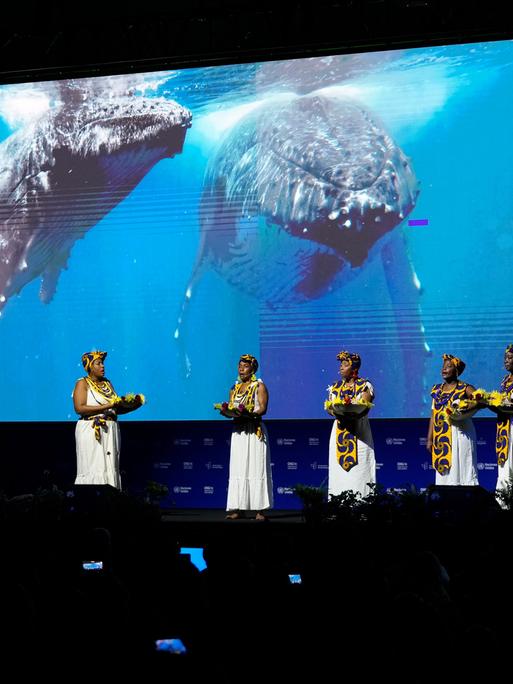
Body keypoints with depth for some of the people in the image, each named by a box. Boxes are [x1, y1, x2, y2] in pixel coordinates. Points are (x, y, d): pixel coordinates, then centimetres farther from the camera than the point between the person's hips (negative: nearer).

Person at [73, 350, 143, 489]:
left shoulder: (107, 383, 17)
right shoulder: (83, 383, 0)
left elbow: (117, 409, 16)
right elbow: (79, 408, -14)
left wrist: (133, 405, -2)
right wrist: (107, 406, -18)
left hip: (111, 431, 6)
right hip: (91, 432, -6)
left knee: (111, 469, 2)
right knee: (93, 470, -11)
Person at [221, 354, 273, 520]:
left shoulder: (259, 386, 2)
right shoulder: (234, 388, 17)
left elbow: (263, 408, -9)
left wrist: (249, 413, -25)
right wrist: (226, 411, -8)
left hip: (255, 430, -5)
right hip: (238, 431, 5)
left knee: (256, 468, -8)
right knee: (238, 469, 1)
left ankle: (260, 510, -9)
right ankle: (238, 508, 1)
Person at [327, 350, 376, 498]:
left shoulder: (365, 386, 0)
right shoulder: (335, 387, 15)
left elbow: (364, 408, -12)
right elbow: (328, 407, 7)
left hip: (359, 433, -4)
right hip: (339, 434, 4)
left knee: (358, 472, -8)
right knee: (338, 473, -1)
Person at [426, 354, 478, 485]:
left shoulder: (465, 389, -2)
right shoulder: (437, 390, 13)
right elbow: (433, 415, 13)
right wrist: (429, 439, 9)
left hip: (460, 433, -5)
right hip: (441, 437, 5)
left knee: (460, 469, -7)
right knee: (443, 471, 3)